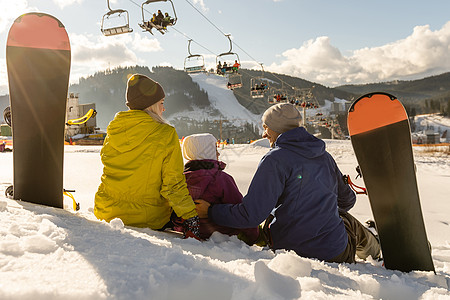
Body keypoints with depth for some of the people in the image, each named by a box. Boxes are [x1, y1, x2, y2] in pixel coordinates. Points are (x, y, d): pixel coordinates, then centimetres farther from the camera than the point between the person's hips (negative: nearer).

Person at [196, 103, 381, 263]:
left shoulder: (275, 159, -15)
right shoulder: (324, 156, 4)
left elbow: (251, 215, -21)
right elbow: (347, 199, 18)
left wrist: (211, 212, -8)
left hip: (292, 249, -4)